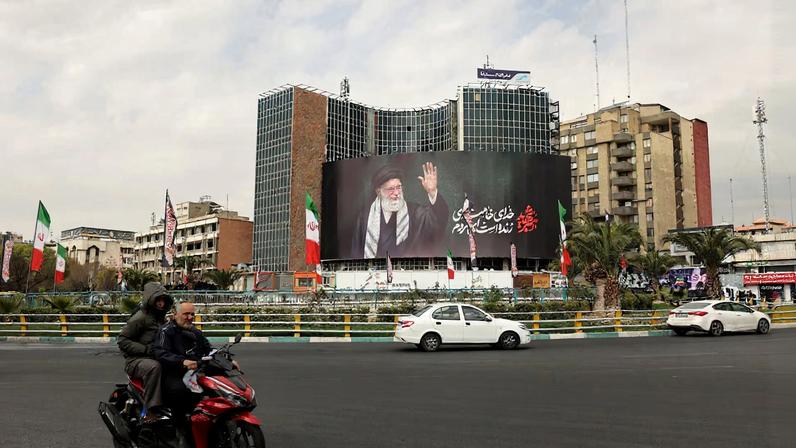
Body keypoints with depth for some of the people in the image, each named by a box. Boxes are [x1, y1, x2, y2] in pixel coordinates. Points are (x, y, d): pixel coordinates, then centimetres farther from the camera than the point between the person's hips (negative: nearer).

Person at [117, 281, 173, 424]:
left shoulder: (162, 318, 18)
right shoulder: (140, 317, -7)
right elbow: (122, 341, -11)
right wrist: (146, 349, -19)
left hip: (156, 358, 7)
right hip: (136, 360, -7)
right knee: (154, 367, -39)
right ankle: (151, 411, -39)